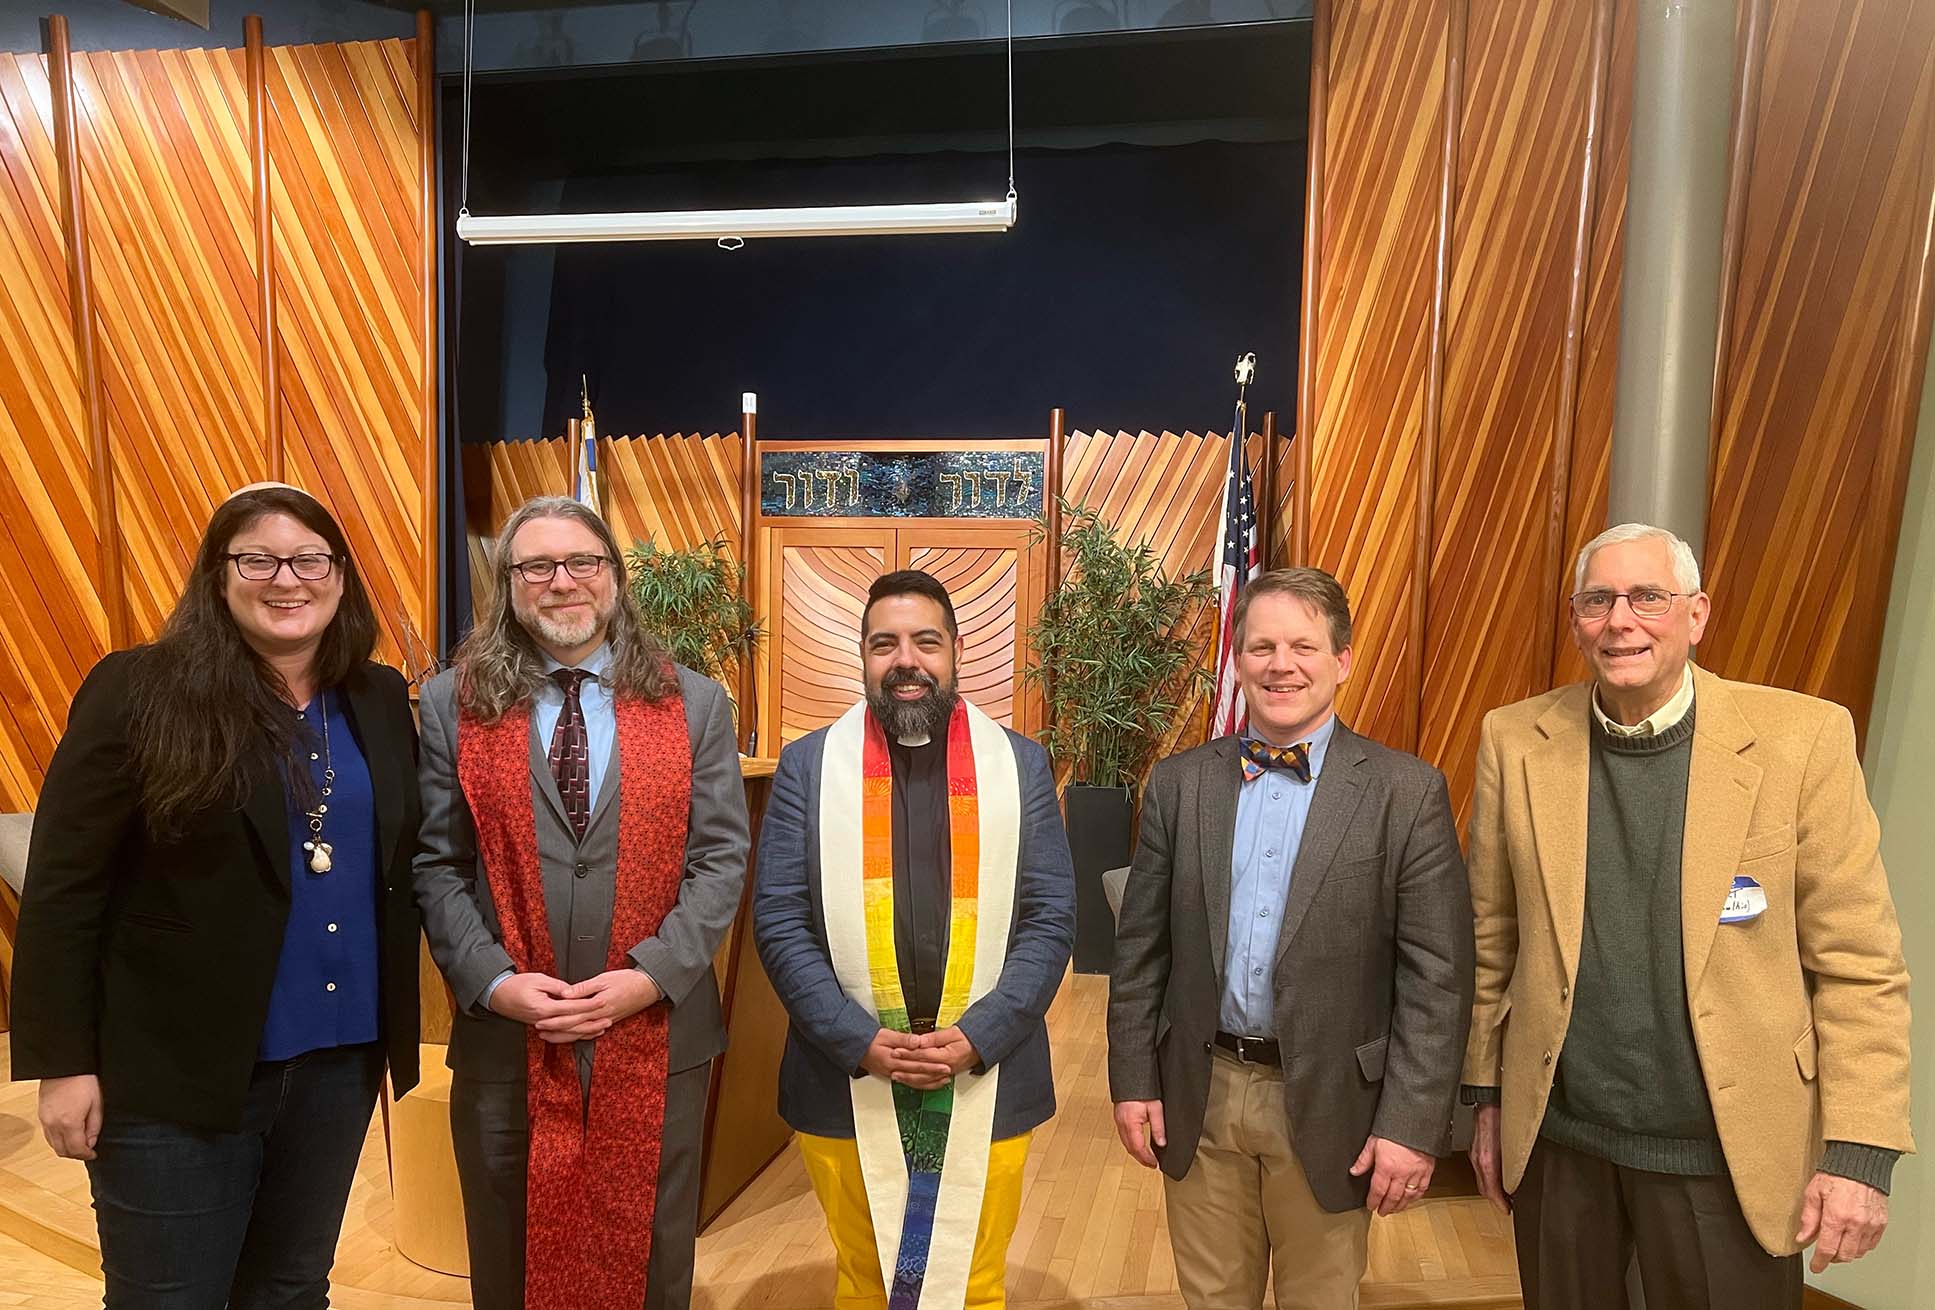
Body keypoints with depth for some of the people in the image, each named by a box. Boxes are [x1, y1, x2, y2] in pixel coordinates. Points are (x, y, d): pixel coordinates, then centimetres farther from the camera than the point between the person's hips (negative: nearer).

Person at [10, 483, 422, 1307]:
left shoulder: (381, 700, 3)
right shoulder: (137, 691, -10)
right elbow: (62, 888, -9)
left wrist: (395, 1028, 4)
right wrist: (64, 1061, -10)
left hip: (340, 1060, 4)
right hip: (176, 1069, -4)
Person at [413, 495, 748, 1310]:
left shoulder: (695, 704, 1)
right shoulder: (454, 704, 3)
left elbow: (721, 859, -3)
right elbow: (436, 865, 0)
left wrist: (649, 976, -13)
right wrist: (492, 981, -12)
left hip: (659, 1036, 0)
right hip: (503, 1038, 1)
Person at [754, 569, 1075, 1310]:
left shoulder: (1020, 763, 1)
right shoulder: (808, 764, -1)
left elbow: (1052, 919, -2)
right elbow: (778, 921, -4)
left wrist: (977, 1037, -13)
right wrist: (860, 1041, -13)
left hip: (985, 1084, 0)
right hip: (847, 1085, 0)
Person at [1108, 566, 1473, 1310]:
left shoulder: (1406, 792, -8)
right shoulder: (1180, 783, 0)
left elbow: (1437, 976, -9)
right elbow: (1140, 947, 4)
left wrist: (1413, 1124, -11)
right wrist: (1133, 1078, 2)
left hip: (1327, 1104, -2)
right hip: (1198, 1095, 2)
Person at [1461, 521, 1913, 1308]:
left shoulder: (1802, 738, -9)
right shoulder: (1516, 741, -4)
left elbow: (1856, 963, -6)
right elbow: (1492, 935, 3)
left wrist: (1860, 1150, -9)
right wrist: (1487, 1093, 6)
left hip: (1728, 1152, -1)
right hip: (1556, 1140, 2)